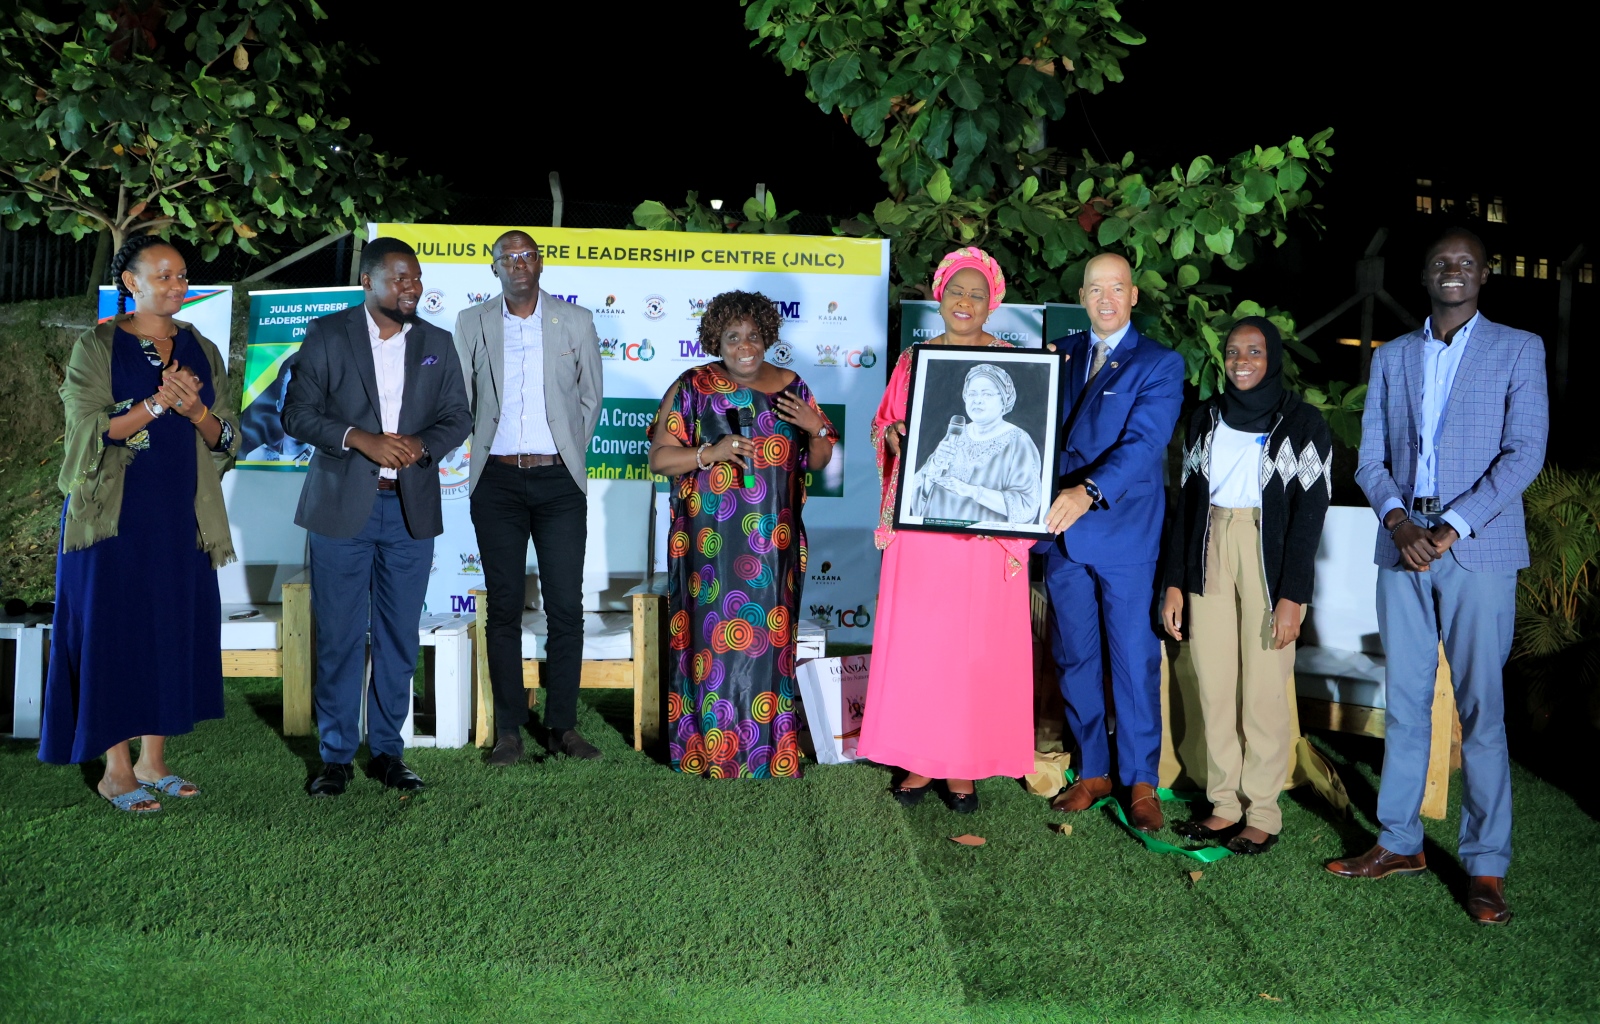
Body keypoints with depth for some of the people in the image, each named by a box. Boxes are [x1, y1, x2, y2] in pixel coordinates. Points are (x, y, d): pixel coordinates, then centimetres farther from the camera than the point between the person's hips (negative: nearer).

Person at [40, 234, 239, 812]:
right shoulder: (97, 347, -1)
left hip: (181, 517, 4)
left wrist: (196, 411, -13)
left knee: (172, 628, 5)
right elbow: (89, 430, -10)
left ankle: (153, 761, 15)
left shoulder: (201, 351, 11)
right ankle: (116, 769, 7)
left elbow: (225, 439, 8)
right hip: (117, 515, -4)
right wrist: (158, 403, -20)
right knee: (115, 629, -1)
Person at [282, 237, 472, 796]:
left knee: (399, 636, 6)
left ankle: (386, 751, 17)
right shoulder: (327, 334, 2)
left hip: (411, 509, 3)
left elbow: (457, 418, 10)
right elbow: (297, 413, -3)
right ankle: (336, 756, 12)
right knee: (340, 636, 1)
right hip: (342, 505, -2)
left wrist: (421, 444, -11)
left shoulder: (438, 344, 10)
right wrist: (359, 439, -17)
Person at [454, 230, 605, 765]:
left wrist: (568, 453, 11)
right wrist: (491, 448, 10)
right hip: (497, 483, 0)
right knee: (505, 607, 3)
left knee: (566, 606, -1)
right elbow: (460, 400, 14)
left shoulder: (576, 321, 6)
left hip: (559, 481, 0)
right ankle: (509, 730, 11)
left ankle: (562, 726, 9)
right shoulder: (472, 324, 7)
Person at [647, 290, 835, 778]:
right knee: (714, 635, -3)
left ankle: (769, 747, 11)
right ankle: (710, 747, 6)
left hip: (772, 542, 2)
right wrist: (711, 453, -16)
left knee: (768, 637, 2)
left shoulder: (790, 387, 10)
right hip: (711, 540, -2)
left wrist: (816, 428, -6)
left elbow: (817, 462, 14)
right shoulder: (692, 388, 2)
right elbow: (659, 458, -2)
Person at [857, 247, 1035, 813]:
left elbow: (1033, 439, 3)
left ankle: (964, 765, 11)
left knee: (977, 645, 0)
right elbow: (884, 427, 17)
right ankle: (919, 759, 14)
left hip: (986, 528, -2)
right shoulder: (913, 360, 11)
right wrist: (894, 432, -6)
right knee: (915, 639, 3)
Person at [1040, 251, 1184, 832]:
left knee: (1135, 662, 1)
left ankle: (1141, 782, 13)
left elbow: (1143, 444, -17)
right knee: (1073, 658, 11)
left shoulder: (1160, 364, -3)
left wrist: (1090, 491, -33)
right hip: (1062, 530, 5)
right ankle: (1092, 773, 24)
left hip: (1125, 533, -4)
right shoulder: (1060, 355, 12)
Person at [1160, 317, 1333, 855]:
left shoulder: (1303, 423, 0)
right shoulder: (1206, 418, 12)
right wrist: (1174, 582, 7)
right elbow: (1187, 500, 12)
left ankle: (1262, 814, 7)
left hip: (1268, 560, -4)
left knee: (1264, 690, -2)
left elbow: (1309, 513, -5)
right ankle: (1225, 804, 14)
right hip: (1209, 555, 4)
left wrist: (1292, 596, -12)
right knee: (1213, 686, 4)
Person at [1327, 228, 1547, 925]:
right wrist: (1399, 521, -8)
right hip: (1403, 549, 3)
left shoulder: (1518, 351, 5)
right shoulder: (1391, 358, 15)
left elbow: (1524, 452, -5)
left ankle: (1486, 868, 5)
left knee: (1481, 709, -2)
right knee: (1403, 703, 8)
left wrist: (1452, 528, -14)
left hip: (1479, 552, -3)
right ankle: (1400, 843, 18)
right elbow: (1370, 459, 11)